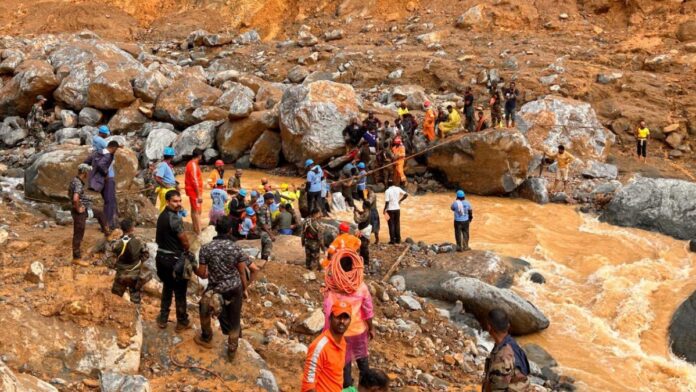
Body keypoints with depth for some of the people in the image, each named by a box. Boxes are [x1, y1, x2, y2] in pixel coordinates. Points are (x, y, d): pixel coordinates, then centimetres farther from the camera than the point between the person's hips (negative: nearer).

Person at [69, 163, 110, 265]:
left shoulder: (75, 180, 6)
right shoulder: (78, 184, -24)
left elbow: (69, 193, 24)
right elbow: (75, 199, -40)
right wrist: (78, 208, -22)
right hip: (79, 211, -10)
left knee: (100, 214, 25)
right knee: (78, 235, -1)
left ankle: (107, 233, 36)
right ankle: (76, 258, 6)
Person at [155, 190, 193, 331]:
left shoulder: (162, 215, 5)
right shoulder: (175, 218, -22)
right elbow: (185, 241, -17)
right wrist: (187, 251, 3)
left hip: (162, 256, 8)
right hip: (175, 259, -8)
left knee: (167, 288, 21)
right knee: (180, 292, 6)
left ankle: (163, 319, 27)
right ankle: (182, 322, 16)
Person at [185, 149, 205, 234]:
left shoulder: (190, 164, 13)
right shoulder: (194, 165, -17)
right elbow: (195, 181, -22)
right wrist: (199, 195, -22)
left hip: (192, 192, 10)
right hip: (195, 192, -10)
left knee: (194, 211, 15)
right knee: (197, 211, -11)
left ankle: (195, 230, 22)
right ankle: (199, 232, -14)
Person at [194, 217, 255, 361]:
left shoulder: (206, 248, -13)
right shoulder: (236, 248, -11)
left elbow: (201, 273, -8)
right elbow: (242, 272, -5)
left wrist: (194, 270, 16)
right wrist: (245, 289, 10)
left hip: (215, 289, -1)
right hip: (235, 289, 1)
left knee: (204, 309, 29)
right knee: (234, 320, 16)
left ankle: (206, 339, 44)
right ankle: (232, 351, 24)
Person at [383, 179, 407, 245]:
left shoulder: (387, 191, -14)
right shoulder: (398, 189, -1)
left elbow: (387, 202, -16)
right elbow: (406, 194, 0)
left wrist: (385, 209, -6)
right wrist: (400, 200, 8)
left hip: (390, 210, -4)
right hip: (397, 209, 4)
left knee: (391, 225, 3)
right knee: (397, 224, 12)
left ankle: (392, 240, 3)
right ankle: (398, 239, 15)